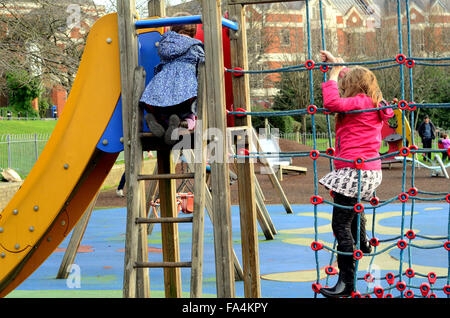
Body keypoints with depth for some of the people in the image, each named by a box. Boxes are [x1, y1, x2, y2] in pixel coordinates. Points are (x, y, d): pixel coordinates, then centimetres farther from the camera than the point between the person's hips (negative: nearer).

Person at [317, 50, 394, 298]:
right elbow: (355, 78, 31)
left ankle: (346, 282, -13)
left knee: (341, 223, -11)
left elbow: (332, 103, -29)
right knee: (353, 210, 37)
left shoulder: (359, 102, -14)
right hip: (369, 170, 10)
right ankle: (363, 245, 60)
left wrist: (333, 77, -14)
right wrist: (336, 64, 29)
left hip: (355, 171, -10)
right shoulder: (374, 105, 14)